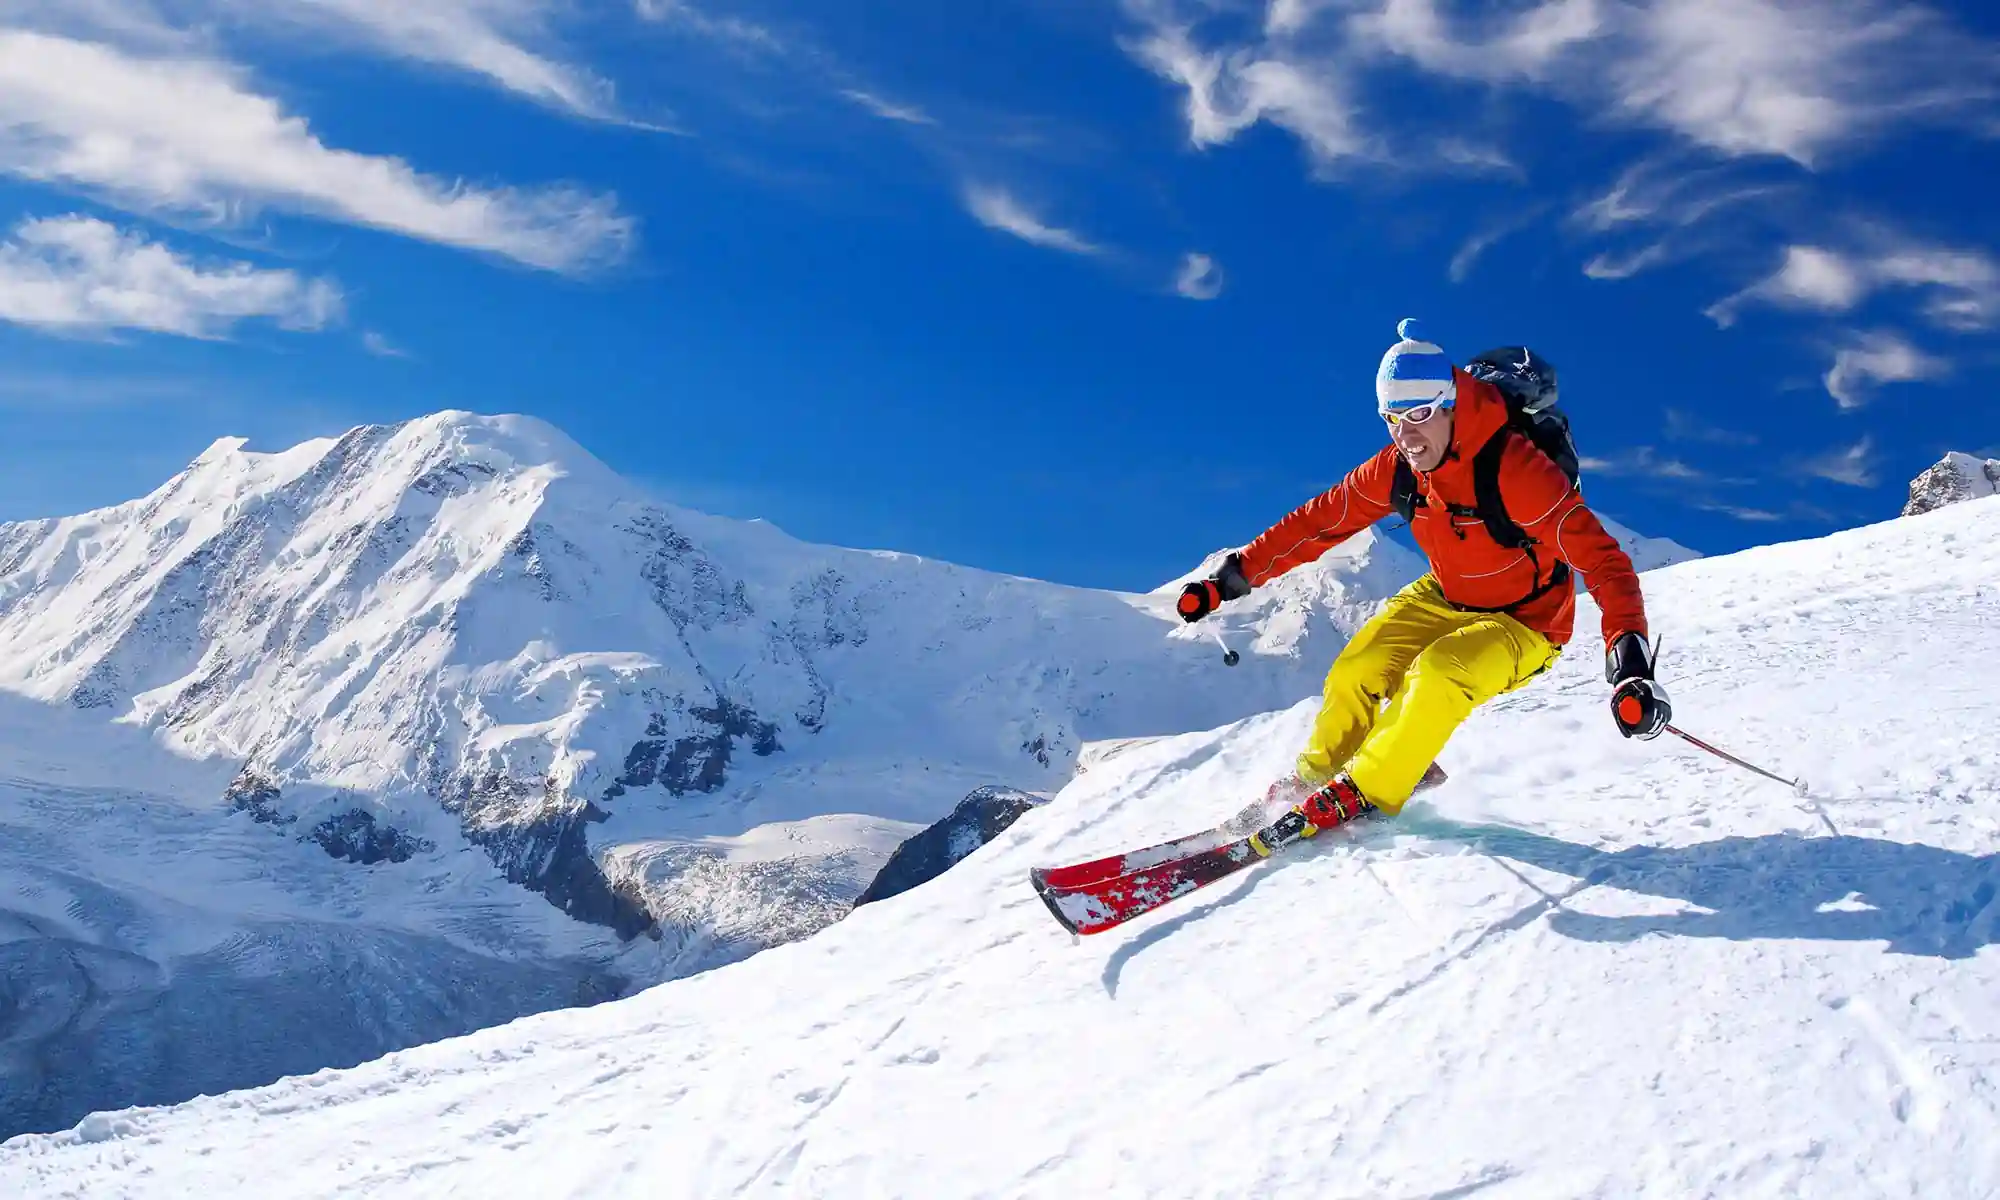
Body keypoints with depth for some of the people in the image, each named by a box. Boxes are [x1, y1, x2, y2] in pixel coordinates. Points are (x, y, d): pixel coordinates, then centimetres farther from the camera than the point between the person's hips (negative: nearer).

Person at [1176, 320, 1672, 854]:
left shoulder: (1515, 469, -32)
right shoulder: (1397, 467, -13)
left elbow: (1601, 560, -36)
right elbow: (1320, 520, -5)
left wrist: (1631, 665, -48)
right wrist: (1234, 576, -10)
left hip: (1522, 625, -5)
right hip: (1444, 600, 6)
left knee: (1437, 675, -31)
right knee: (1356, 672, -11)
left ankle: (1361, 794, -14)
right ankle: (1317, 775, 16)